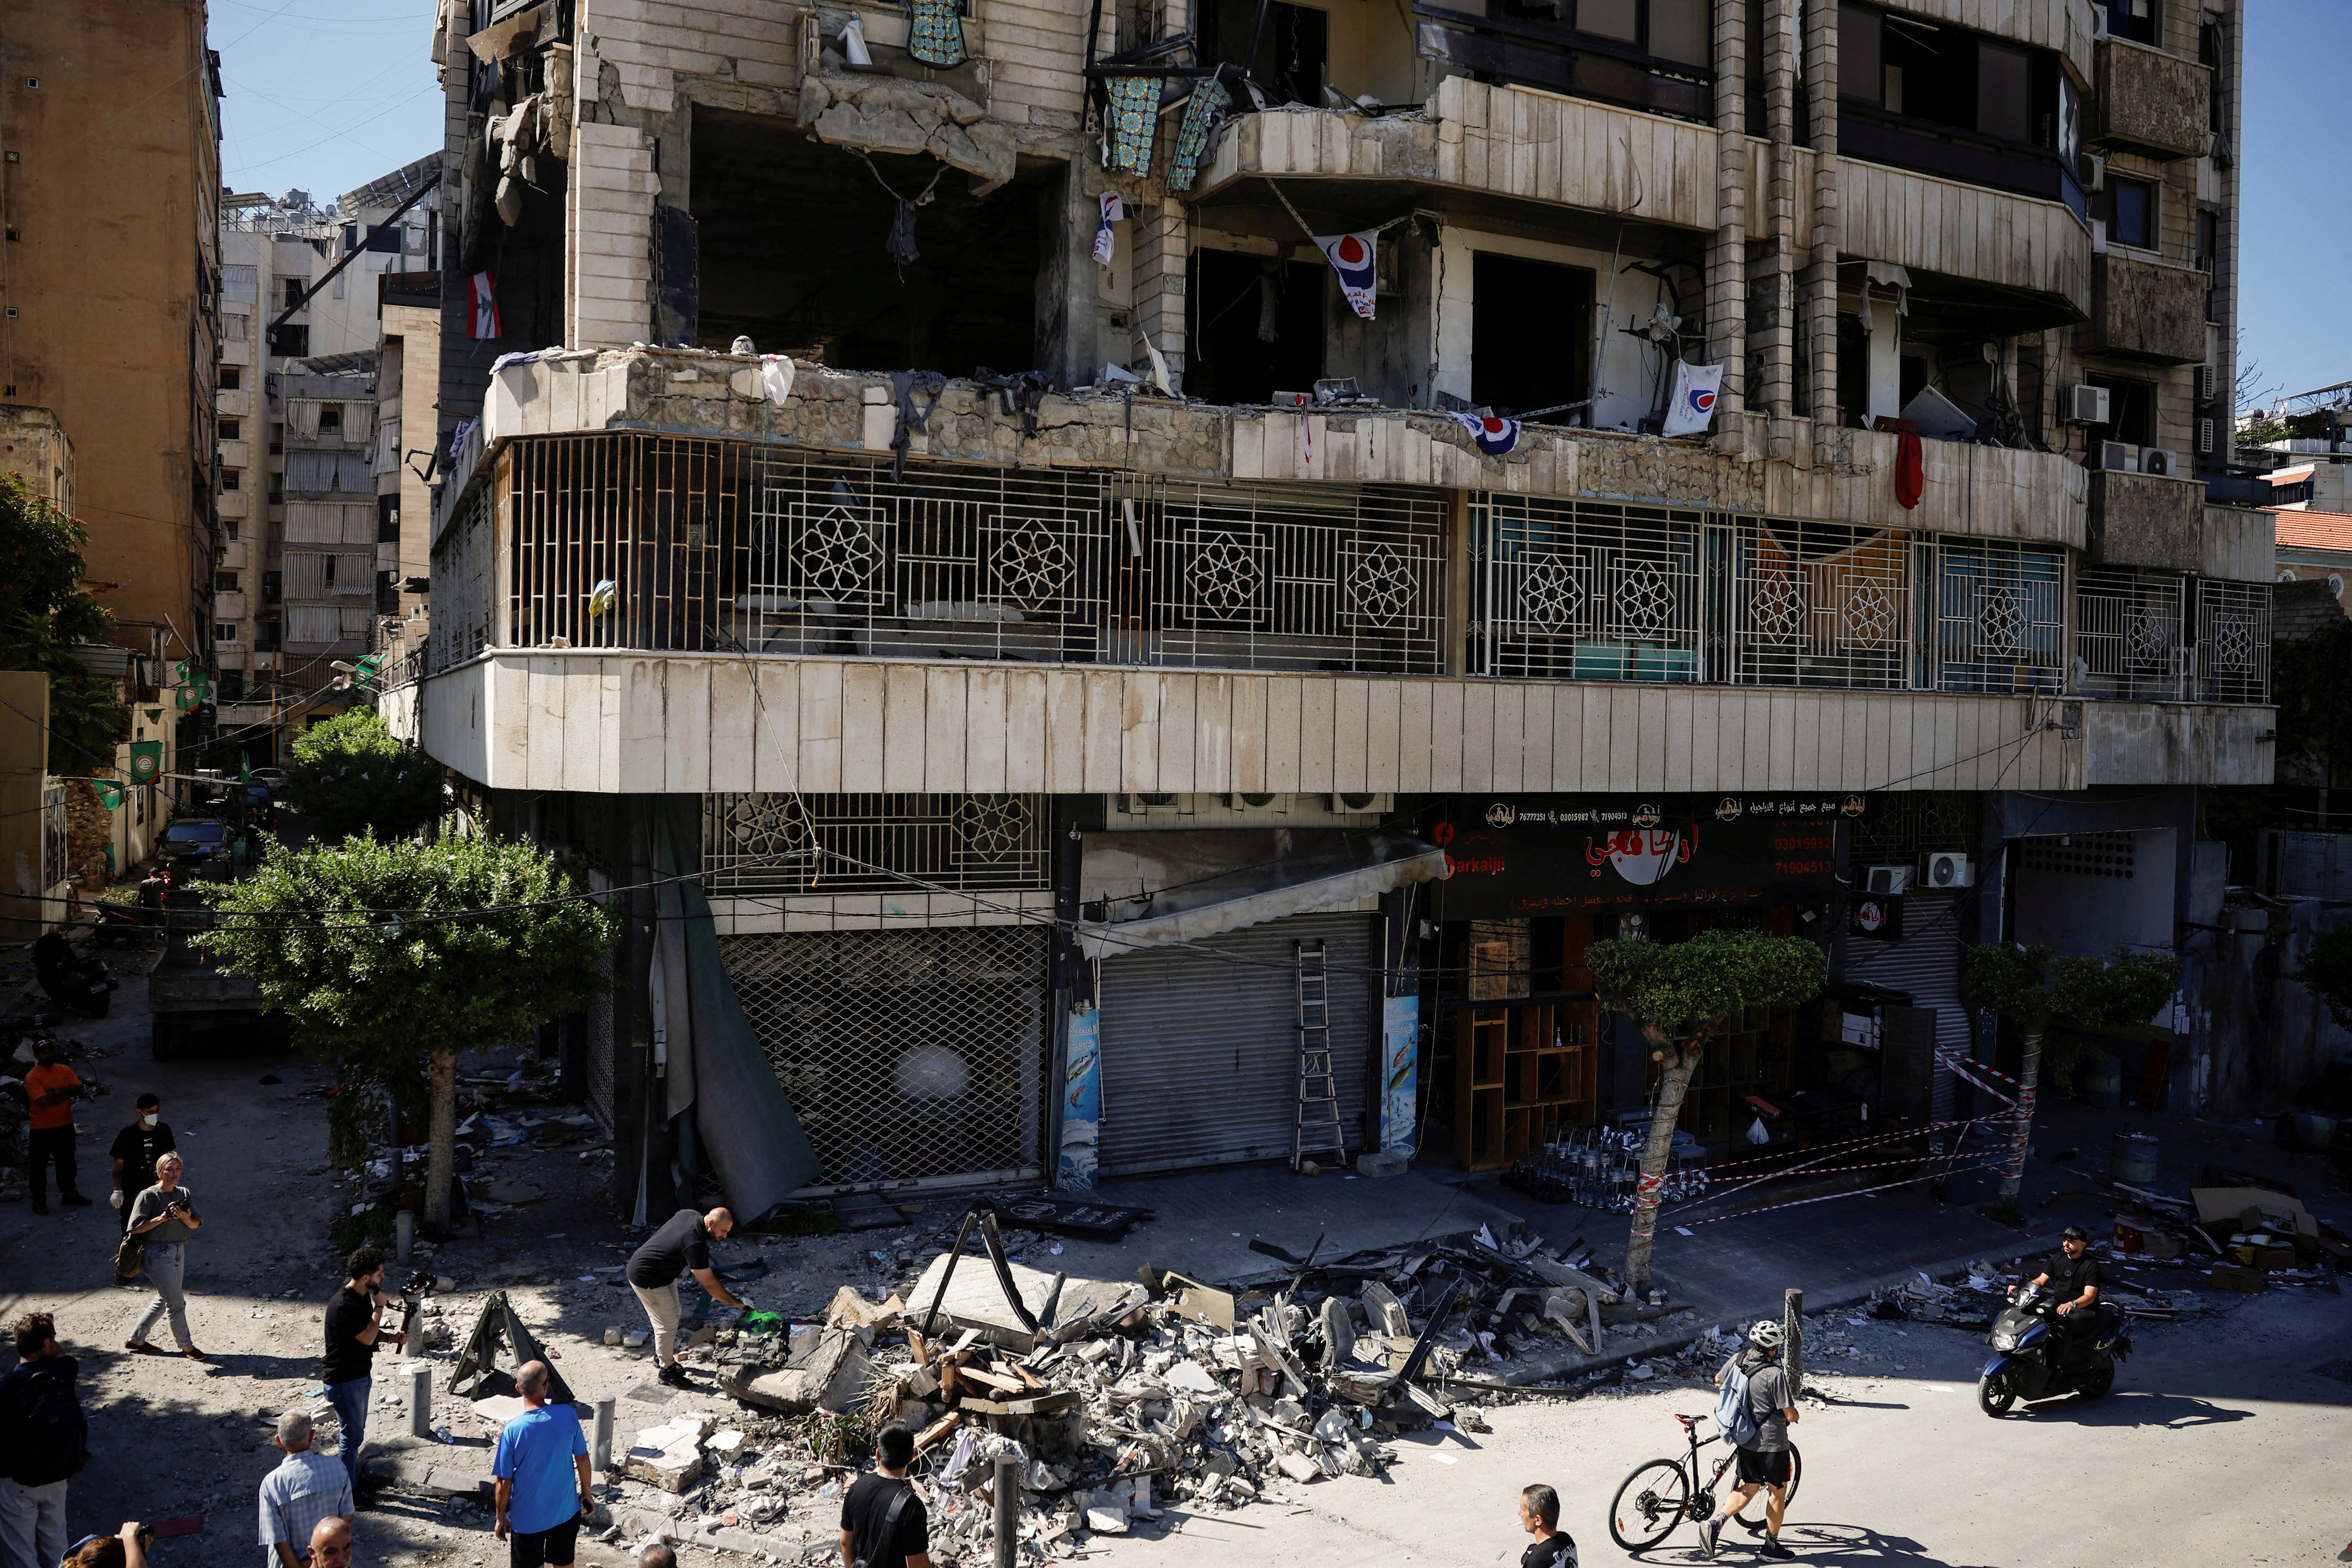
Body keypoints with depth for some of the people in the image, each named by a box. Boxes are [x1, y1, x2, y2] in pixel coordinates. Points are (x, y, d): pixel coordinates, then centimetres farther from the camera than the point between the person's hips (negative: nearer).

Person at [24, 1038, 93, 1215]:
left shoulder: (65, 1070, 3)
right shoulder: (32, 1077, -15)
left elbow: (79, 1089, -5)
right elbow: (45, 1101, -25)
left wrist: (59, 1091, -21)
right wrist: (69, 1093, -15)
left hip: (65, 1125, 5)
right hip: (41, 1129, -5)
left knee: (67, 1161, 17)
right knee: (39, 1165, 5)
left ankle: (69, 1194, 29)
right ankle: (39, 1200, 16)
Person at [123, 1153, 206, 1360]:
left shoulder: (184, 1194, 6)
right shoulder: (149, 1196, -11)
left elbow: (196, 1224, 1)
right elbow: (134, 1229, -16)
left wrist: (184, 1216, -19)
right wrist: (162, 1218, -22)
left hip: (179, 1252, 7)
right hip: (158, 1255, -7)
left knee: (164, 1300, 18)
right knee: (177, 1302, -3)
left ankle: (136, 1339, 33)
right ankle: (186, 1346, 10)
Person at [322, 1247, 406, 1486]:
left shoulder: (363, 1297, 2)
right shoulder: (343, 1305, -28)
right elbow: (367, 1338, -26)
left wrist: (392, 1338, -1)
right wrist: (379, 1307, -20)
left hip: (360, 1376, 9)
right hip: (344, 1381, -9)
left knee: (356, 1433, 20)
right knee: (352, 1437, 0)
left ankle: (354, 1483, 34)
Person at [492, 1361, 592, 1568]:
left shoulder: (513, 1430, -21)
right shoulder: (568, 1415, -15)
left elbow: (505, 1482, -13)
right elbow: (582, 1458, -3)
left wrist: (501, 1518, 2)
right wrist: (586, 1493, 13)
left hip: (528, 1518, -2)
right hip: (566, 1511, 2)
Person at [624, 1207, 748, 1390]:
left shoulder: (689, 1215, -8)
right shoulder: (695, 1244, -33)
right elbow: (709, 1284, -28)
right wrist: (737, 1303, -22)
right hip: (647, 1278, -10)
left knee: (673, 1313, 19)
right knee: (668, 1323, -4)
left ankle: (661, 1356, 37)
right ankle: (666, 1370, 12)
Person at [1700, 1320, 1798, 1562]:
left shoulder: (1738, 1360, -5)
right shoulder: (1776, 1374, -25)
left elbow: (1719, 1379, 15)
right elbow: (1790, 1415, -21)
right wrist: (1794, 1413, 3)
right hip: (1771, 1442, -6)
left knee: (1748, 1487, 18)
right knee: (1779, 1491, 15)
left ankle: (1714, 1524, 1)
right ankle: (1771, 1545, 25)